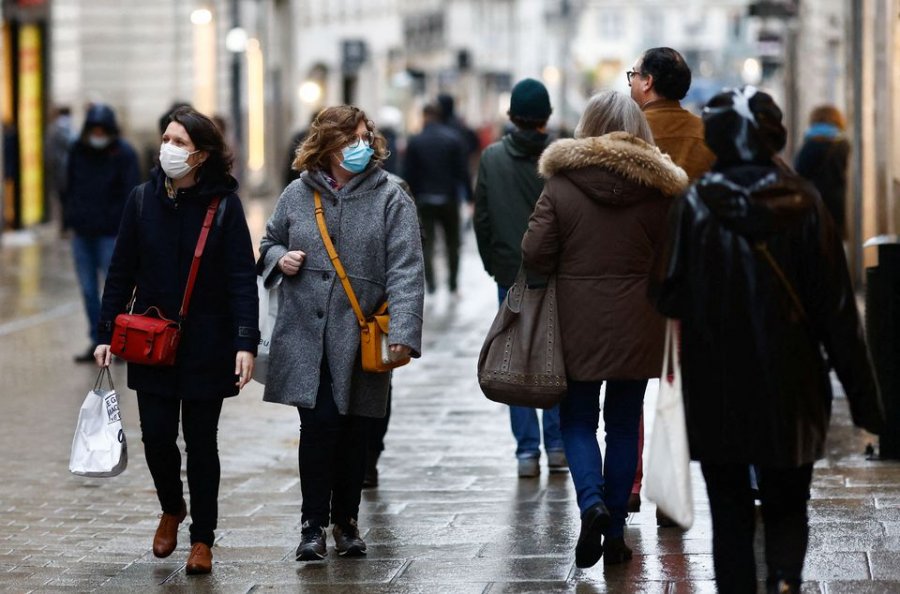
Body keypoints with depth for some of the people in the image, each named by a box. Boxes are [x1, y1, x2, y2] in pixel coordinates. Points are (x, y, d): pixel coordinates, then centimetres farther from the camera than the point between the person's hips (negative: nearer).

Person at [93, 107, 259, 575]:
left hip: (206, 344, -2)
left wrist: (246, 343, -17)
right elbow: (121, 273, 6)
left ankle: (202, 539, 17)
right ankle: (172, 509, 29)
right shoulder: (142, 200, 1)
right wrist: (106, 335, 3)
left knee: (201, 440, 4)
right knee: (157, 435, 0)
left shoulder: (224, 204, -7)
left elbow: (242, 278, -9)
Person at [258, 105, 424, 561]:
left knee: (354, 433, 7)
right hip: (306, 336, 1)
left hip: (360, 340, -1)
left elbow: (405, 270, -11)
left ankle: (346, 521, 26)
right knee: (318, 424, -8)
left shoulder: (390, 199, -3)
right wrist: (280, 259, -3)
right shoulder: (298, 194, 6)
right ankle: (313, 524, 4)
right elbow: (269, 243, 22)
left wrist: (403, 332, -23)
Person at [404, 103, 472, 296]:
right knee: (452, 243, 12)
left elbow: (409, 174, -3)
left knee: (427, 243, 2)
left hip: (424, 200, -1)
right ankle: (453, 285, 14)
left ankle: (430, 285, -10)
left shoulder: (415, 142, -3)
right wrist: (469, 197, 1)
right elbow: (462, 171, -4)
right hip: (448, 199, 1)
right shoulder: (453, 139, -3)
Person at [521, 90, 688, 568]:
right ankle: (615, 533, 12)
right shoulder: (658, 189, -3)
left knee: (577, 420, 10)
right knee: (624, 425, 10)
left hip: (577, 322, -1)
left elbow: (534, 255, -9)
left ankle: (591, 503, -14)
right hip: (636, 326, 2)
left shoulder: (561, 185, -7)